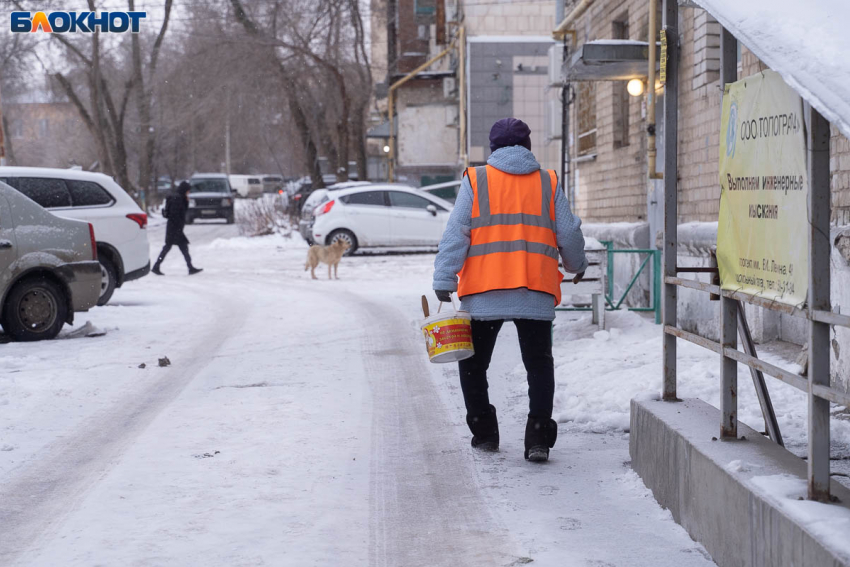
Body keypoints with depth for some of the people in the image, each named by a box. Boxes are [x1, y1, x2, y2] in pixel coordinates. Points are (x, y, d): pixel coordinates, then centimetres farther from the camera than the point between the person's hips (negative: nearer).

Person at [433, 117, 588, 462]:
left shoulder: (476, 180, 3)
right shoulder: (548, 183, 8)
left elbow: (456, 234, -3)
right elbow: (569, 235, 11)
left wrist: (444, 280, -3)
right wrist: (577, 266, 30)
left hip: (484, 291, -1)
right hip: (536, 292, 1)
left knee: (473, 363, 15)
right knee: (539, 363, 8)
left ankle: (484, 432, 17)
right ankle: (539, 436, -4)